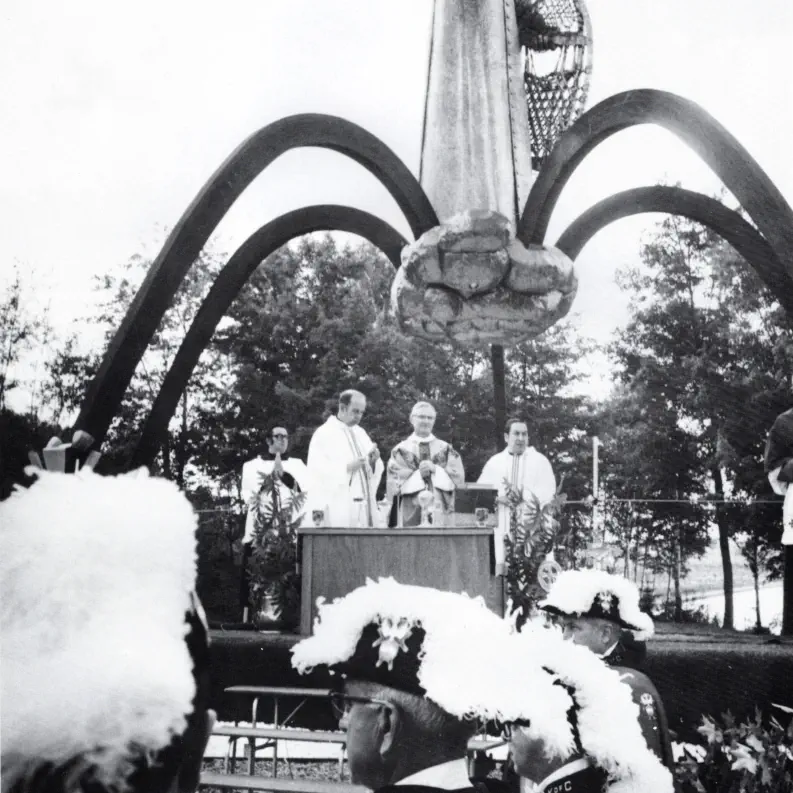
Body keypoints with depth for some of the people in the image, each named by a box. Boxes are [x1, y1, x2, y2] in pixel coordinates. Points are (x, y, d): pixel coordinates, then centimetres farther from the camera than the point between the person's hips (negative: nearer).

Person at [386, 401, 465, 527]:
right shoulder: (401, 450, 9)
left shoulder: (445, 449, 14)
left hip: (440, 512, 1)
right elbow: (395, 482, 0)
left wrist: (435, 469, -10)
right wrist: (418, 474, -12)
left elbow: (459, 476, 3)